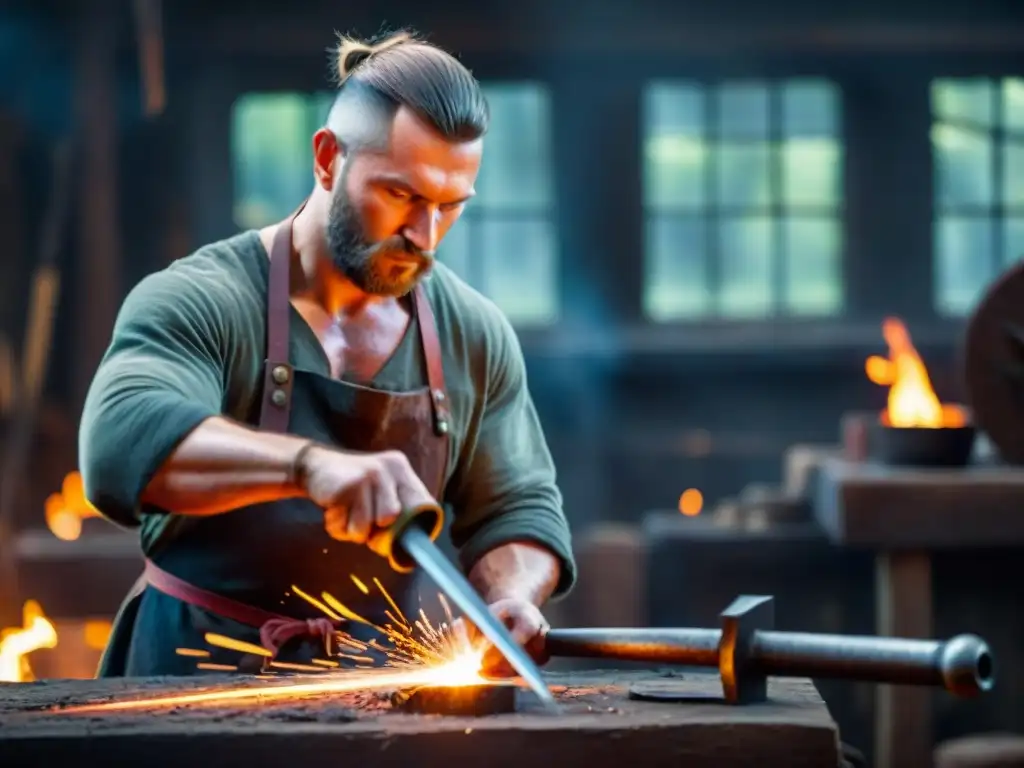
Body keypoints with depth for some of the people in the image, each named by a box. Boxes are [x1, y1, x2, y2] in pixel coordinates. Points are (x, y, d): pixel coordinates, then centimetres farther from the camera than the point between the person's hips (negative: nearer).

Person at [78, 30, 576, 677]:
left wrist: (511, 599, -7)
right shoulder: (197, 304, -7)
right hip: (197, 674, -3)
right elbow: (122, 443, -26)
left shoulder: (475, 336, 7)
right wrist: (309, 463, -41)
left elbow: (517, 508, 16)